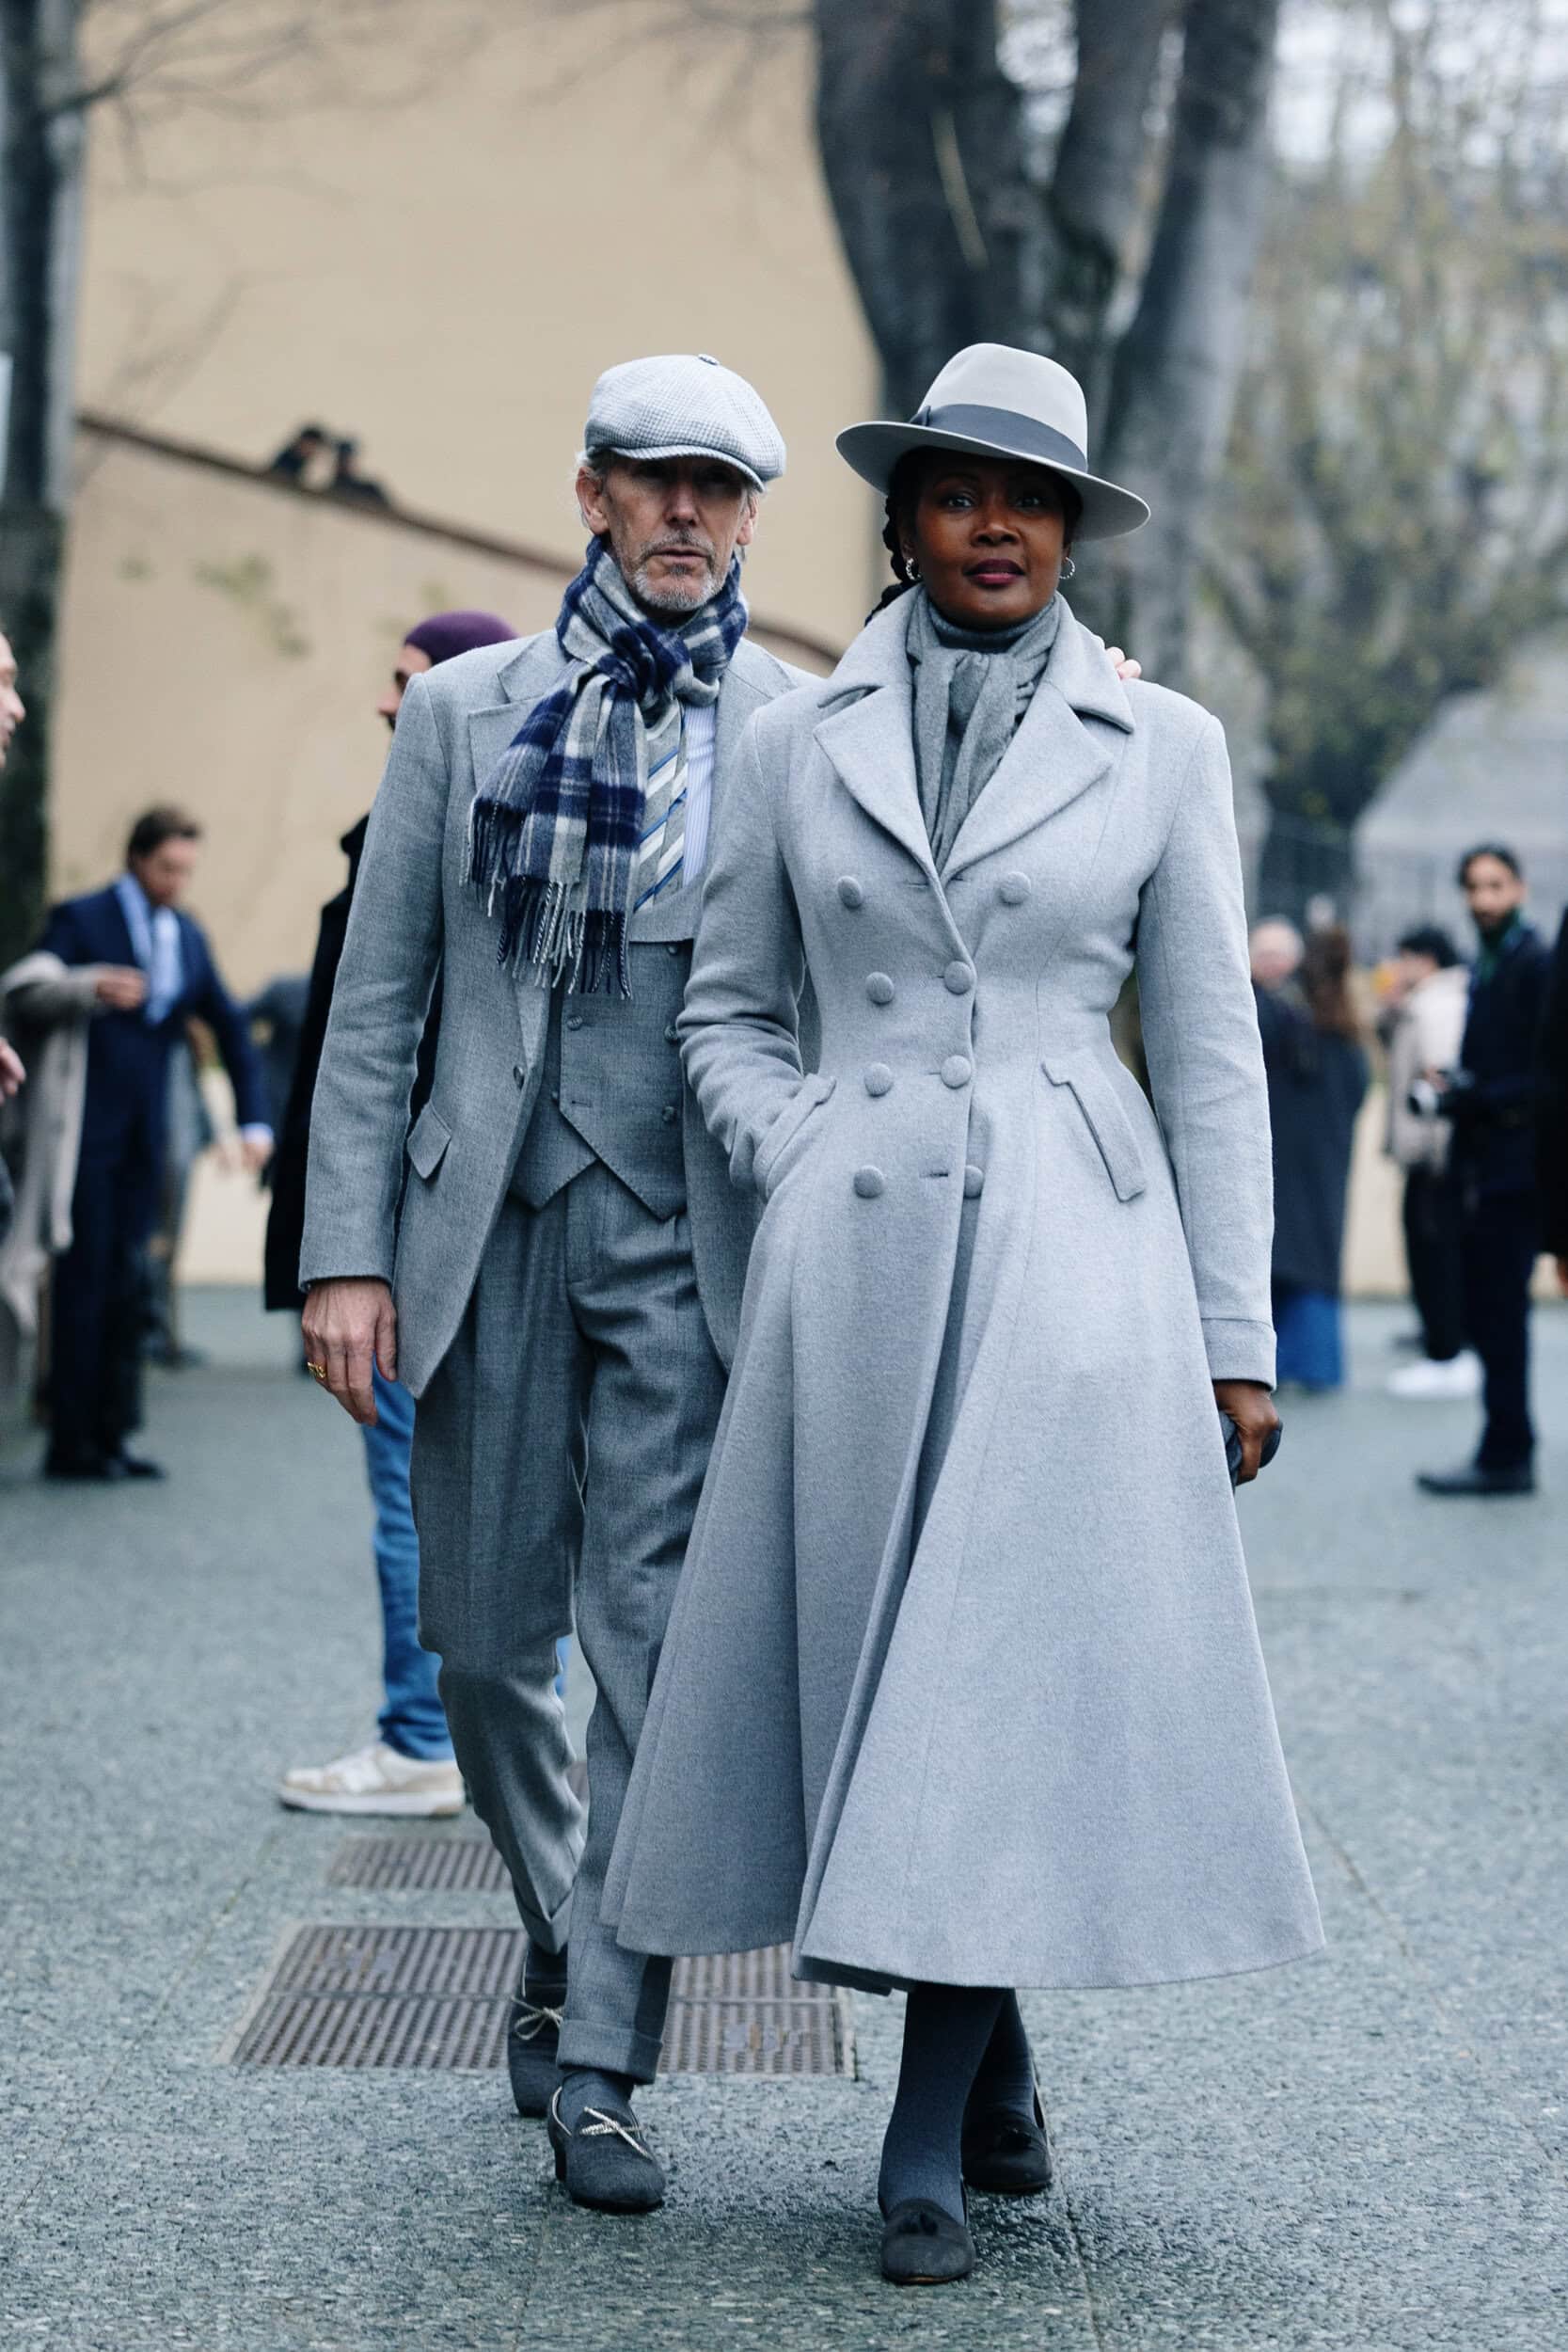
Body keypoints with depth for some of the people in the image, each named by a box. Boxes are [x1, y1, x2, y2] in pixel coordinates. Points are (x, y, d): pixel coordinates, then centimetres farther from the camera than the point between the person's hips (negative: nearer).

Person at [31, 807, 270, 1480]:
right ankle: (71, 1443, -3)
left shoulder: (189, 938, 14)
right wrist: (86, 991, -34)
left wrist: (254, 1120, 7)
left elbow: (230, 1028, 17)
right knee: (85, 1282, -7)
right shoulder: (80, 920, -4)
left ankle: (110, 1436, 10)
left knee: (124, 1287, 6)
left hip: (143, 1136, 6)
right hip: (86, 1129, -6)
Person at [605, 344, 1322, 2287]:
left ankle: (930, 2135, 1)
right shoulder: (800, 742, 8)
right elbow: (724, 1009, 15)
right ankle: (997, 2073, 23)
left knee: (1012, 1663, -7)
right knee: (875, 1660, 5)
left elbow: (1208, 1052, 5)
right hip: (857, 1263, 2)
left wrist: (1235, 1333, 3)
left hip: (1075, 1253, -2)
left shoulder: (1161, 745, 5)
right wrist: (804, 1174, -3)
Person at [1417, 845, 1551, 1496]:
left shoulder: (1535, 964, -11)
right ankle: (1509, 1450, 17)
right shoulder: (1487, 965, 17)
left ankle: (1505, 1457, -2)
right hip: (1484, 1166, 9)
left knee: (1500, 1313, -7)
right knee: (1487, 1313, 10)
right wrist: (1452, 1090, 6)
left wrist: (1471, 1097, -17)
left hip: (1515, 1166, -9)